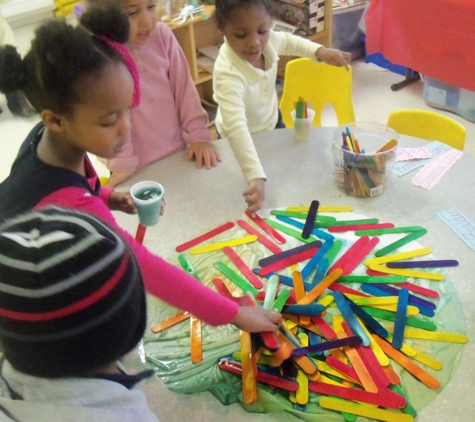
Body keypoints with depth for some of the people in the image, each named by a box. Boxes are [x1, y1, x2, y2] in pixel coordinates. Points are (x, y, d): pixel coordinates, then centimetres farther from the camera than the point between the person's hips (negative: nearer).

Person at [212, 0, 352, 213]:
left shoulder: (267, 39, -22)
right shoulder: (228, 74, -42)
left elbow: (287, 41, 5)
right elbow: (236, 126, -55)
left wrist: (320, 51, -8)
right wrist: (256, 177, -66)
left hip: (271, 122, 6)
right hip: (246, 138, -6)